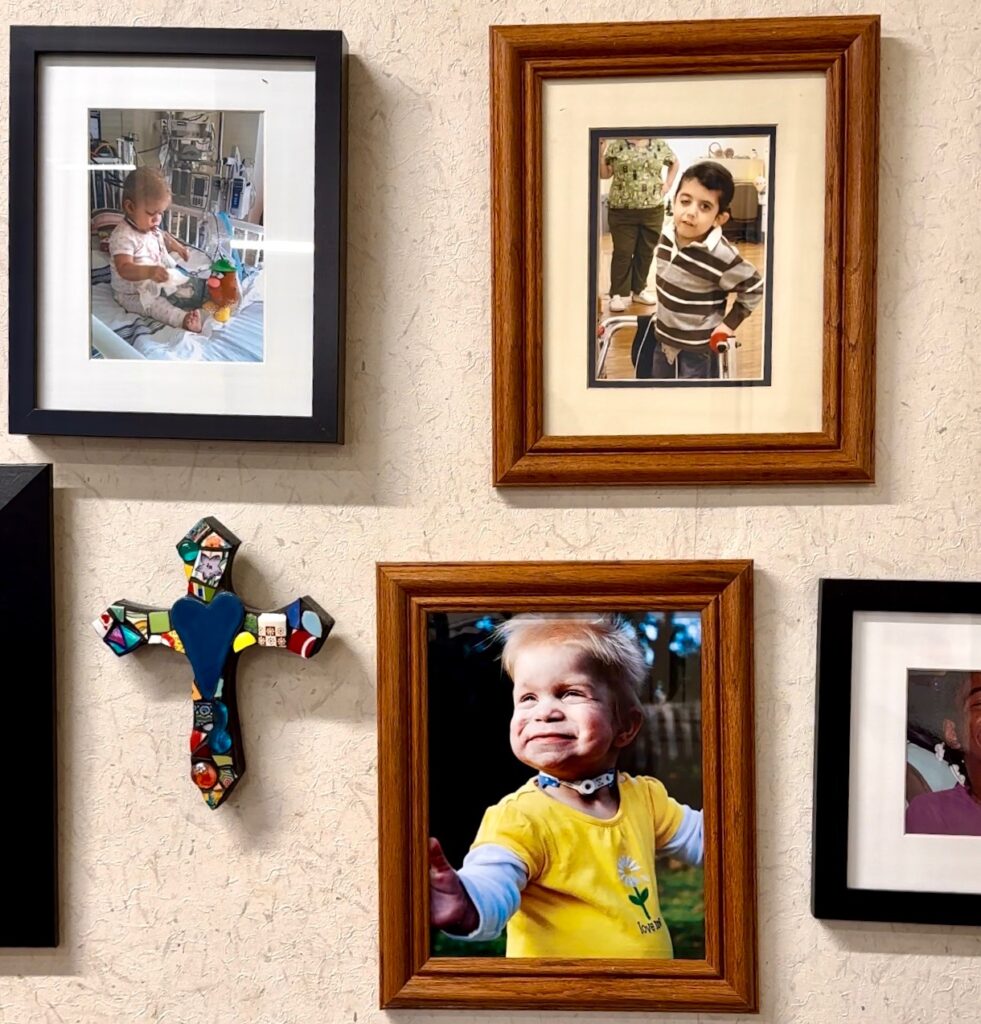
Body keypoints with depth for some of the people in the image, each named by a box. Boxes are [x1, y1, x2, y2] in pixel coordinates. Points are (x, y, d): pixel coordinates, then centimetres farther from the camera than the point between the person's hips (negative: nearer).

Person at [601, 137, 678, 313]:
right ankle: (618, 294, 4)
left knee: (646, 252, 10)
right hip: (622, 210, -3)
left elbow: (674, 163, 21)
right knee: (622, 253, -1)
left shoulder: (659, 144, 6)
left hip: (652, 210, 3)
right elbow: (604, 174, 0)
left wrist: (668, 185, 9)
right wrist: (601, 153, -14)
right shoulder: (616, 144, -1)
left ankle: (638, 290, 23)